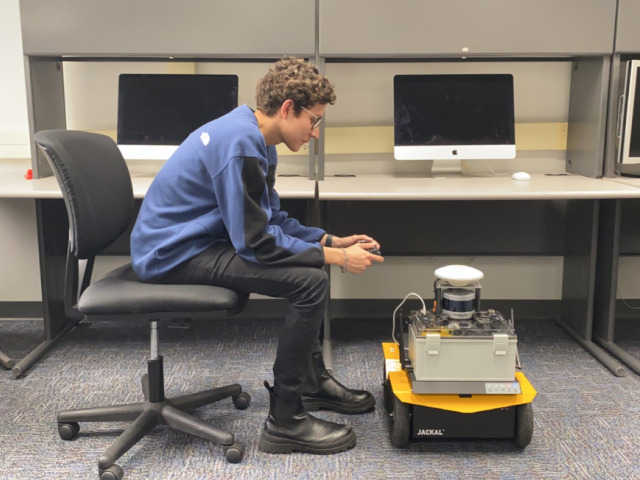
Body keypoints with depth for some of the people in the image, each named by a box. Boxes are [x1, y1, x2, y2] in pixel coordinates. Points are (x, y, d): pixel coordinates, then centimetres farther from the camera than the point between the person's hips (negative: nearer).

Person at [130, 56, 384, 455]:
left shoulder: (255, 138, 8)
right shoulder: (240, 144, -24)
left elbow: (272, 219, 13)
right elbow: (256, 242, -24)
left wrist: (331, 241, 3)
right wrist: (336, 257, -17)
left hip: (195, 239, 11)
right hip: (175, 253, -11)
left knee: (311, 260, 15)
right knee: (310, 281, -21)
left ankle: (312, 380, 23)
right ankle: (285, 421, -10)